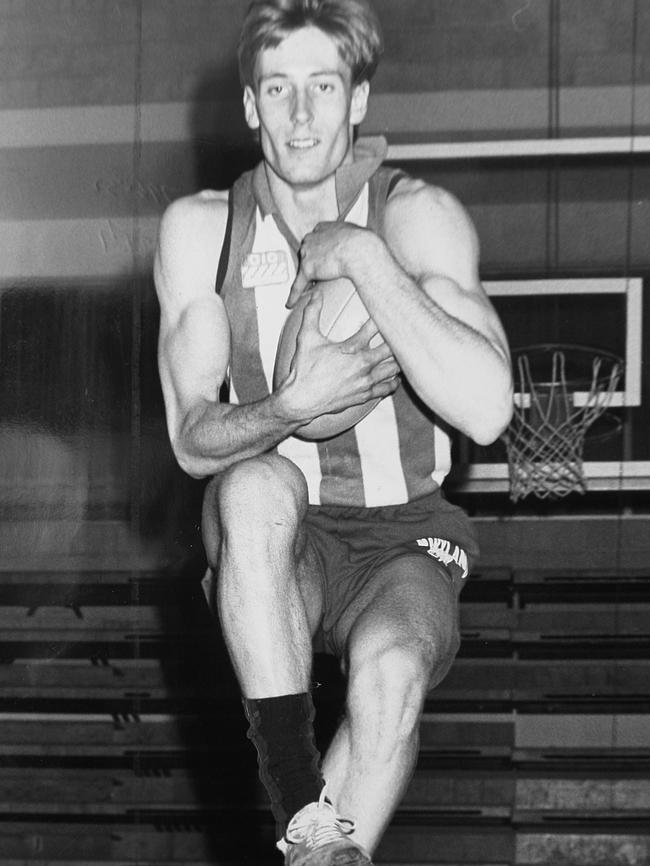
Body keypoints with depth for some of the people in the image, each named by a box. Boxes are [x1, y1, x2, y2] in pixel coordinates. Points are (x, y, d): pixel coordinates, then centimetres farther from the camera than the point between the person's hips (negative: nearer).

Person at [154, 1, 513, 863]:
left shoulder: (418, 215, -11)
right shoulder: (200, 228, -3)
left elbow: (485, 410, -24)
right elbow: (192, 442, -6)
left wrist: (361, 258, -26)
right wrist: (293, 406, -27)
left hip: (400, 541, -1)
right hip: (271, 548, 2)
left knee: (391, 667, -34)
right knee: (257, 486, -33)